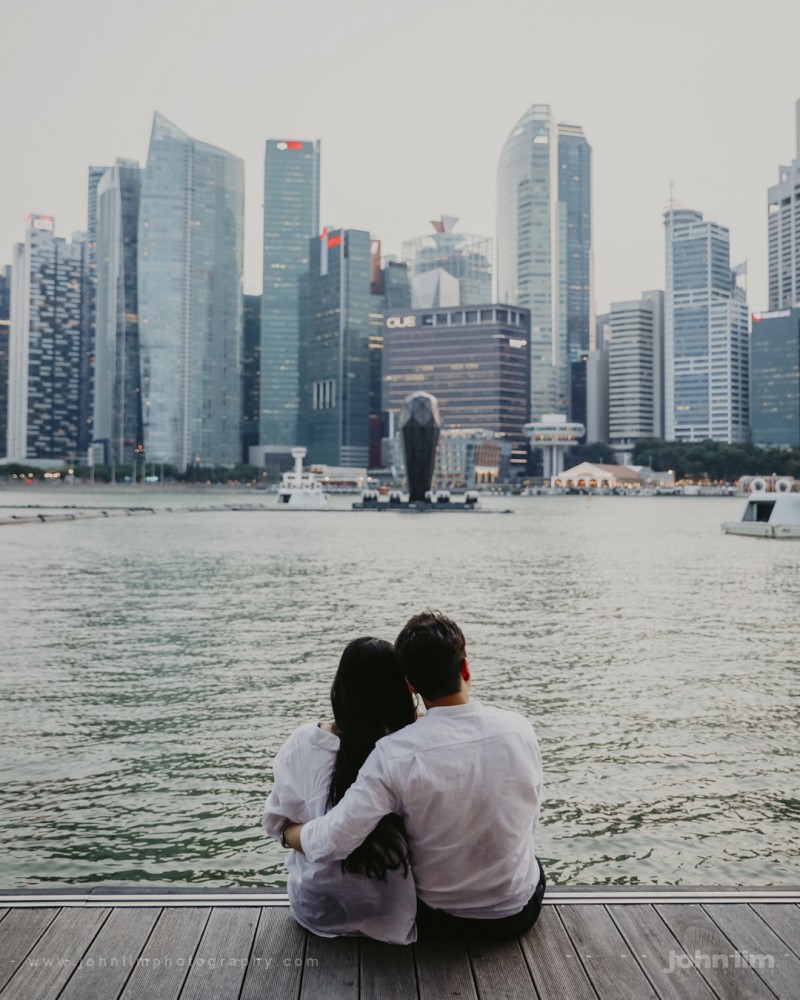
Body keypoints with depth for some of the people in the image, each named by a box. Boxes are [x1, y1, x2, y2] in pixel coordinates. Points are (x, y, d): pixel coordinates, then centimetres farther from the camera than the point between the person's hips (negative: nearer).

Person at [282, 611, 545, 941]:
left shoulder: (396, 754, -26)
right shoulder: (519, 729, -18)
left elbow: (332, 843, -27)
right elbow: (529, 821, -3)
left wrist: (289, 832, -5)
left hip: (440, 919, -1)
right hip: (520, 911, 2)